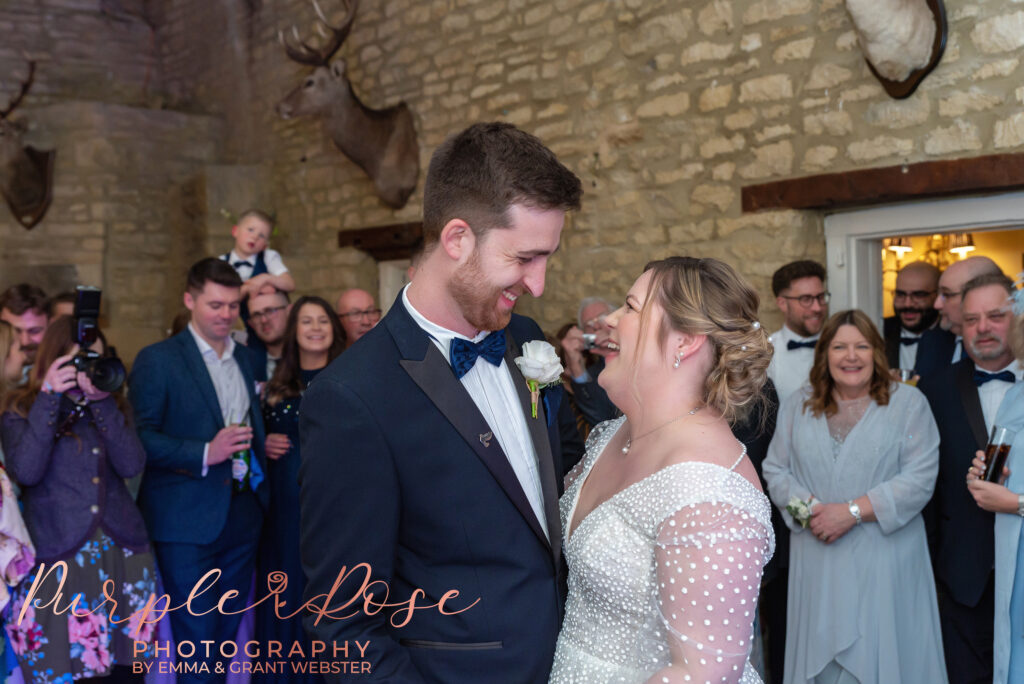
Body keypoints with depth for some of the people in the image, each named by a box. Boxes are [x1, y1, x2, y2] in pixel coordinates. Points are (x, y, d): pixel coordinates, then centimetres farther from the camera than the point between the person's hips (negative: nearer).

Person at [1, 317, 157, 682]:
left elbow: (132, 465, -3)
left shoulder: (108, 406, 13)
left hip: (122, 556, 3)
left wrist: (102, 402, -9)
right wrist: (49, 398, -15)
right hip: (57, 562, -3)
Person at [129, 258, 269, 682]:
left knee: (227, 633, 15)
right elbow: (141, 438, -13)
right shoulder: (157, 360, -6)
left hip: (242, 514, 6)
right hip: (188, 521, -6)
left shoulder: (244, 358, 13)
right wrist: (204, 454, -22)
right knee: (197, 641, 0)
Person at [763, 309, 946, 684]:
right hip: (816, 562, 2)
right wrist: (809, 508, -13)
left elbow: (920, 478, -9)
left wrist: (852, 511, -15)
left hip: (884, 560, -2)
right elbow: (775, 470, 5)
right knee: (821, 653, 9)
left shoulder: (908, 403, -1)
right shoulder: (797, 405, 8)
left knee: (882, 651, 3)